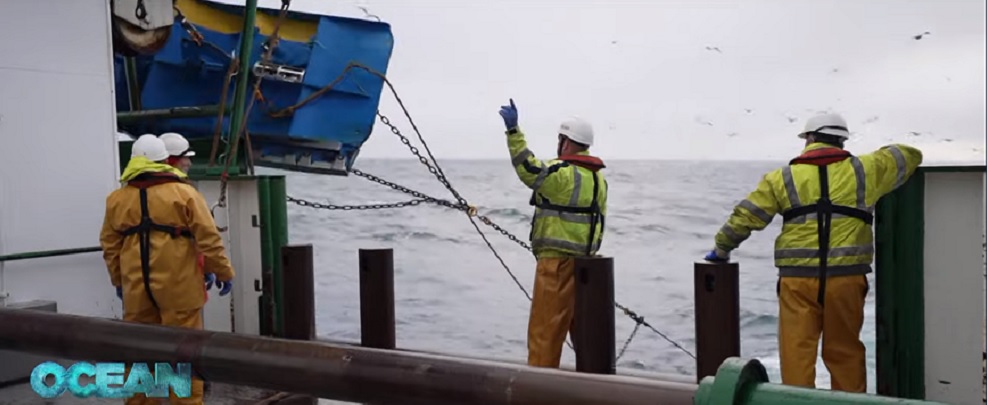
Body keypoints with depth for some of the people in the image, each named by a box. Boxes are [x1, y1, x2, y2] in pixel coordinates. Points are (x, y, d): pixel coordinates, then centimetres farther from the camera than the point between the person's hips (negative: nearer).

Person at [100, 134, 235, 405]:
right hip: (178, 286, -4)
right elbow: (208, 239, -7)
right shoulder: (184, 193, -6)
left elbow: (110, 246, 13)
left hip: (136, 289, 4)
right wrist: (223, 272, 2)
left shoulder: (117, 199, 7)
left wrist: (118, 280, 25)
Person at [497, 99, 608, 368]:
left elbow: (528, 169, -22)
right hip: (585, 259, 9)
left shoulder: (564, 173, -14)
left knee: (546, 325, -2)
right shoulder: (598, 177, 15)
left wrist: (513, 131, -21)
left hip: (558, 260, -9)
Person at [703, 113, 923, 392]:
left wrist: (722, 248, 20)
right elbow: (909, 156, 24)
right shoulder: (864, 170, 8)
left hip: (798, 279, -1)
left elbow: (745, 217, 6)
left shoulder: (783, 177, 5)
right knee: (844, 351, 13)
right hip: (846, 278, 2)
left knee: (796, 351, 4)